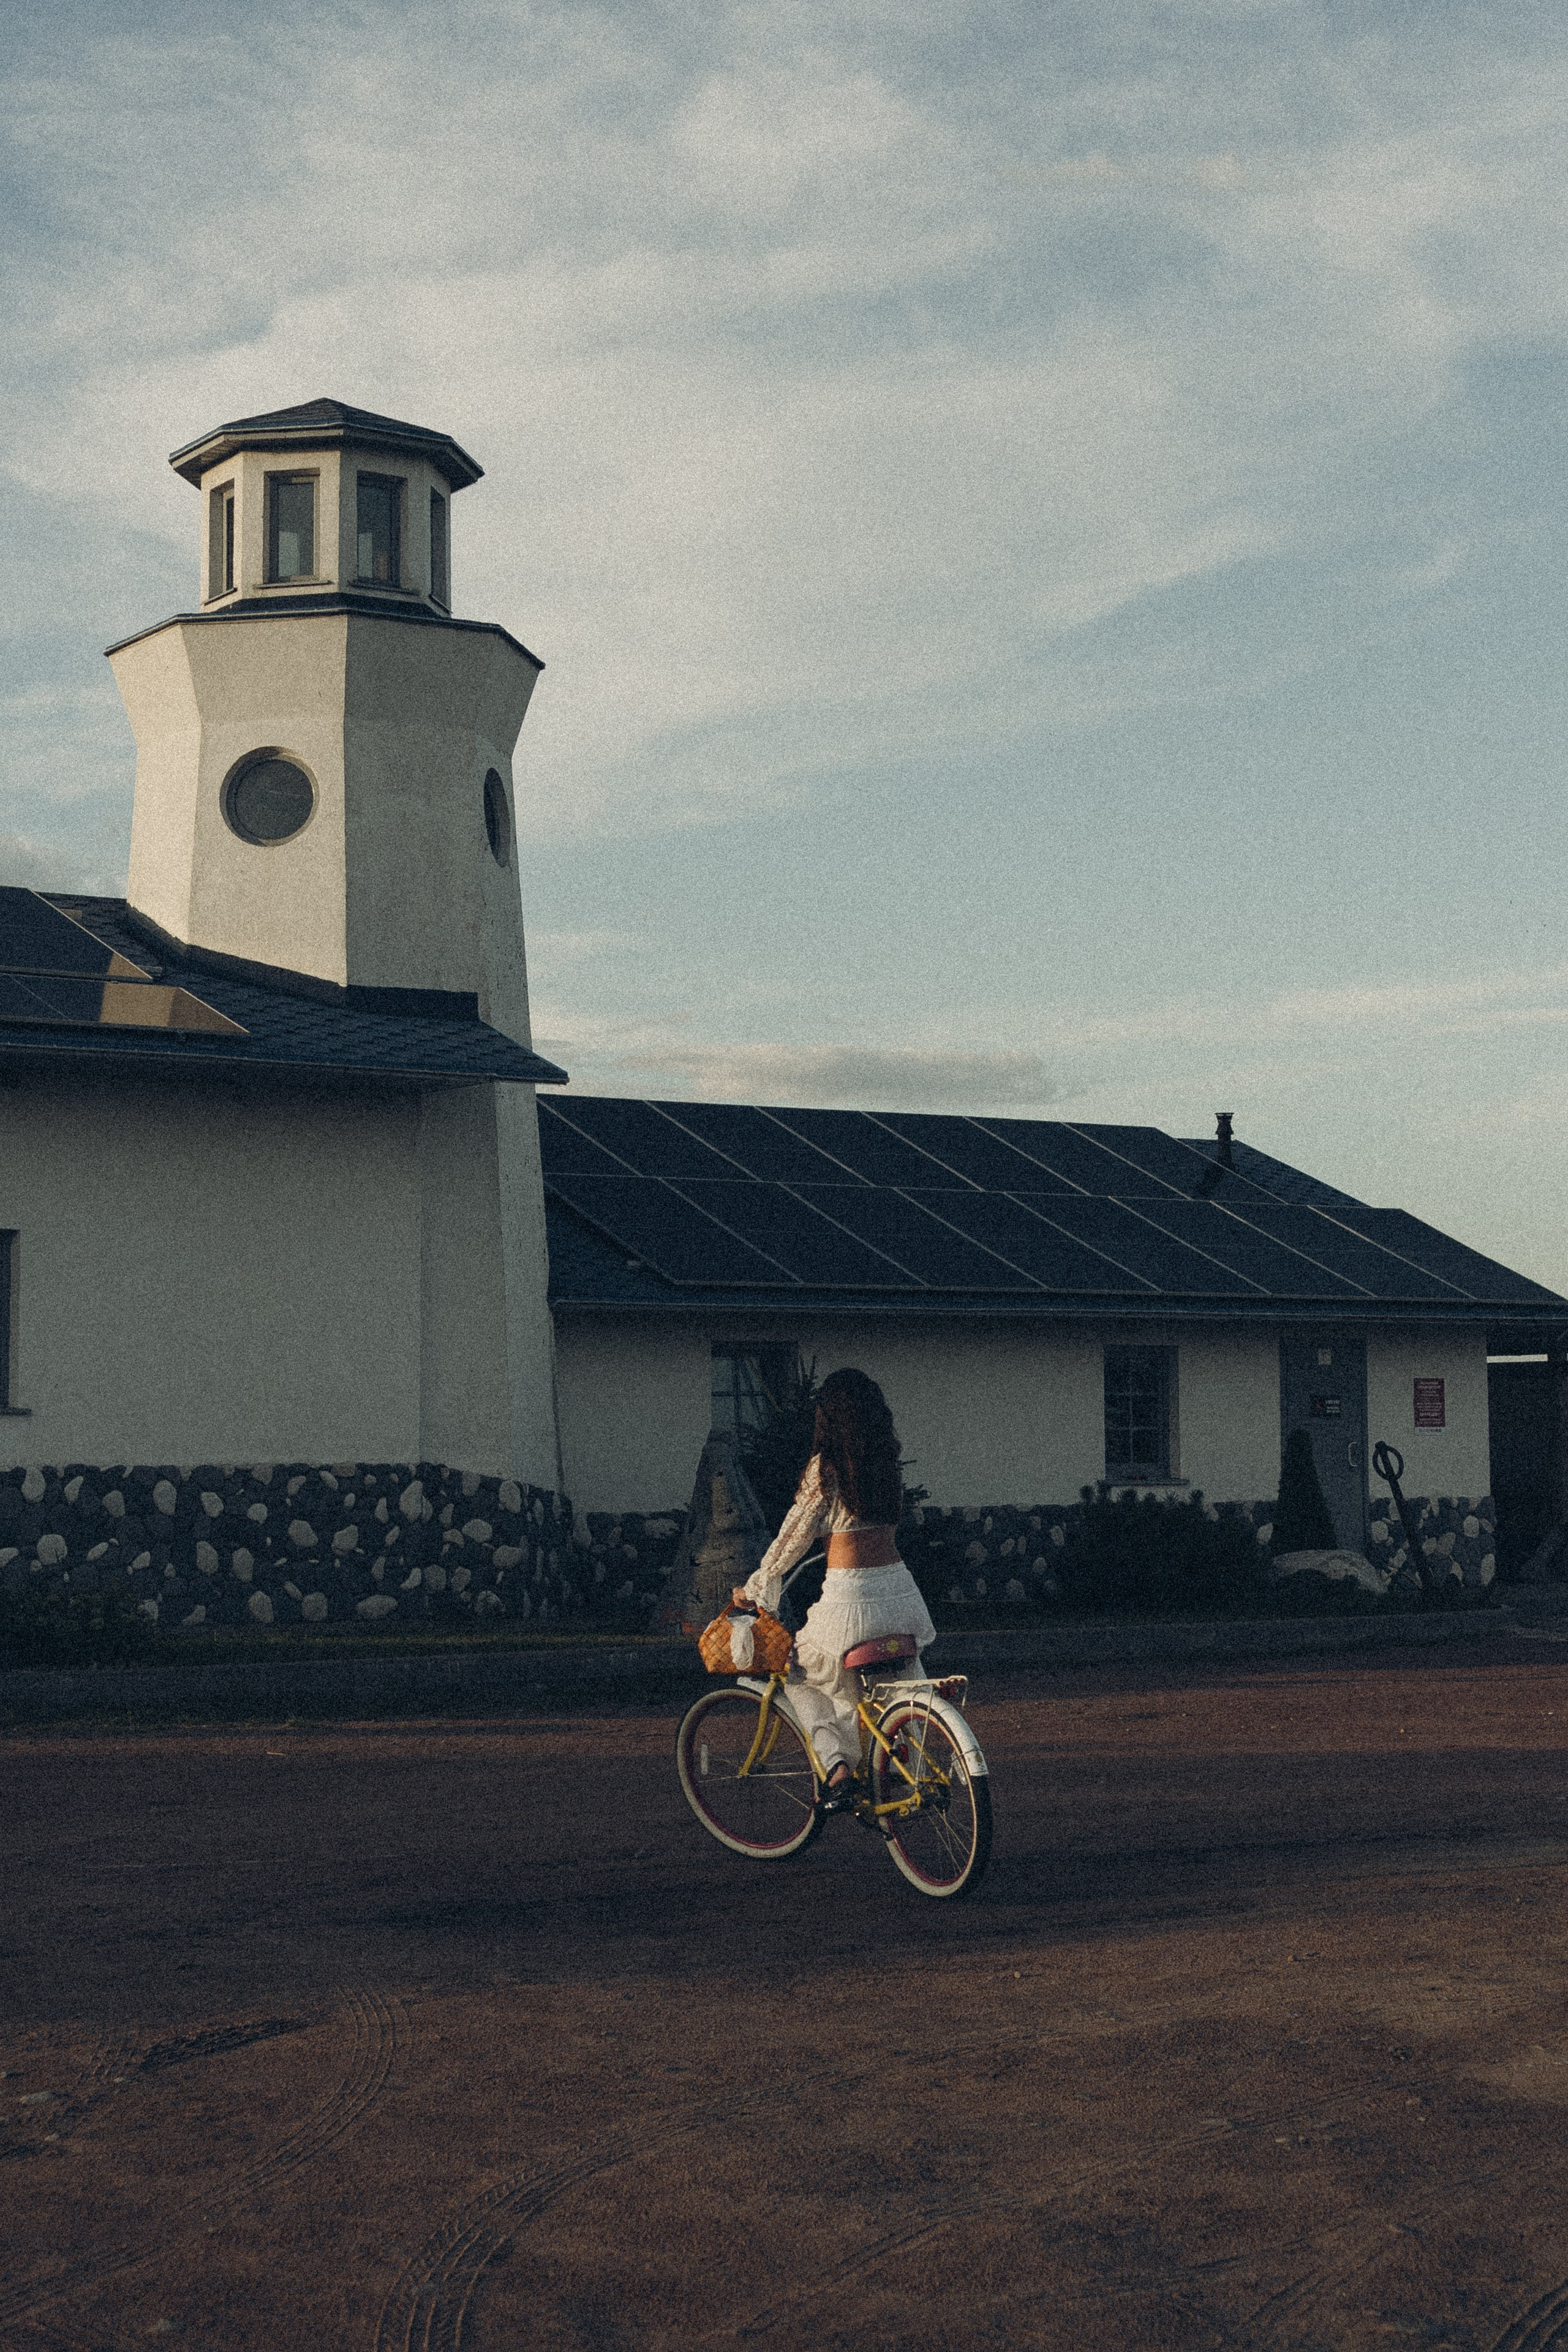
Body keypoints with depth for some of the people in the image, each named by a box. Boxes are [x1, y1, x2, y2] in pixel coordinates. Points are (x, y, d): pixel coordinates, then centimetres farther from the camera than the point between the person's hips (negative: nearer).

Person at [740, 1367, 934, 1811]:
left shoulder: (825, 1467, -8)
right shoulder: (888, 1464, 10)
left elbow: (793, 1539, -2)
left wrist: (752, 1590, 11)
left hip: (849, 1599, -5)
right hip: (900, 1593, 5)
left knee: (798, 1675, 17)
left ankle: (837, 1766, -3)